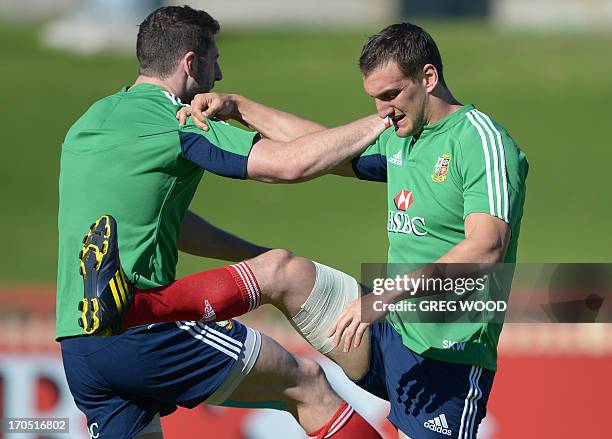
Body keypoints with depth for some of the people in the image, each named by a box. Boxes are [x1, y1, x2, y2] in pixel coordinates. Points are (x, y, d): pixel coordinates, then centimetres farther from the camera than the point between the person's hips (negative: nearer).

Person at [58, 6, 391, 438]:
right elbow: (292, 163, -14)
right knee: (305, 379, 2)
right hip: (141, 334, -8)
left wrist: (258, 256, 27)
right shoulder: (177, 125, -8)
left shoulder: (89, 123, 19)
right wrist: (375, 125, -1)